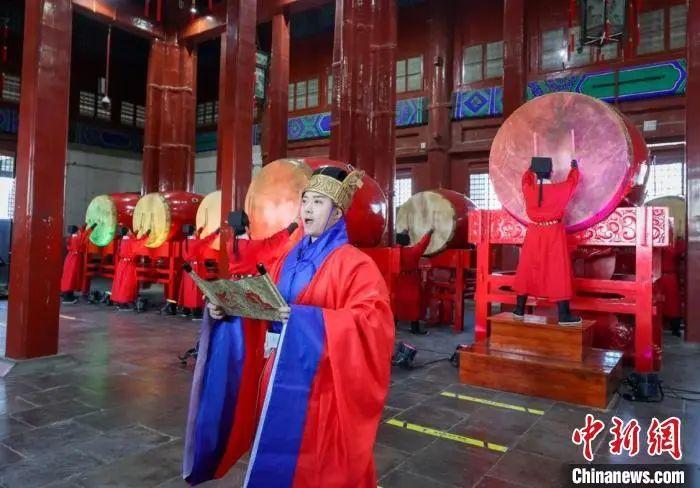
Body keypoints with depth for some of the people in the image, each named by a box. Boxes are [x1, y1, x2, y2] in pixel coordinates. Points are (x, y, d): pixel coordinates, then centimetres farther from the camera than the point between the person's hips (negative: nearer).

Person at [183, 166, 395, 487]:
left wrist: (306, 318, -30)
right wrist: (227, 309, -3)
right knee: (276, 455, 17)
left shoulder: (354, 263, -11)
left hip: (318, 382, -6)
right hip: (280, 373, 6)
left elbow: (373, 320, -23)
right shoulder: (288, 259, 10)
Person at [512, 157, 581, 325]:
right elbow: (572, 180, 12)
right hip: (554, 234, -3)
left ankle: (519, 309, 17)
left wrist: (532, 168, 40)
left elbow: (526, 177, 20)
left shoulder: (528, 189, -4)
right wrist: (575, 167, 32)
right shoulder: (559, 190, -9)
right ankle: (564, 315, 1)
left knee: (527, 270, 10)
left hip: (534, 233, 3)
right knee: (558, 272, 0)